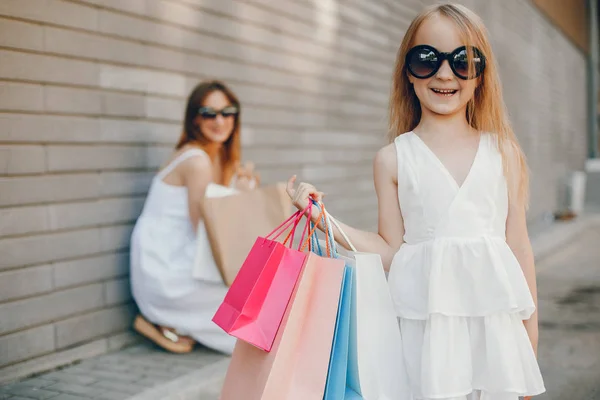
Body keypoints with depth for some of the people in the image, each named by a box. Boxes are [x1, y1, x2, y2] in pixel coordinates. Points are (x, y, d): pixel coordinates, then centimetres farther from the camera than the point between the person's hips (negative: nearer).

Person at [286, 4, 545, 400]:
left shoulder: (503, 152, 5)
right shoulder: (394, 159, 2)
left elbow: (519, 245, 8)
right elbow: (391, 249, 4)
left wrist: (530, 331, 10)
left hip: (494, 318, 2)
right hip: (427, 318, -1)